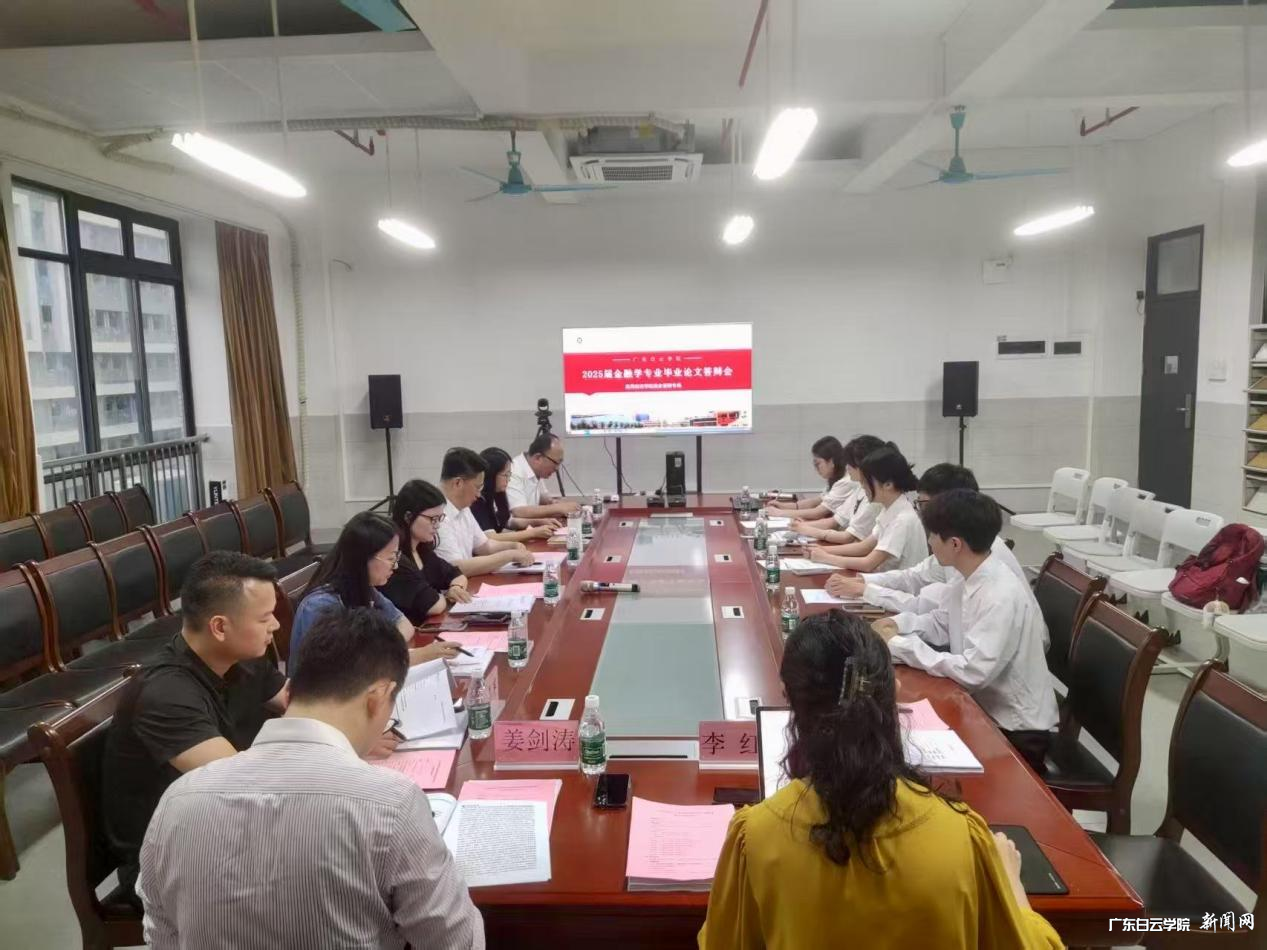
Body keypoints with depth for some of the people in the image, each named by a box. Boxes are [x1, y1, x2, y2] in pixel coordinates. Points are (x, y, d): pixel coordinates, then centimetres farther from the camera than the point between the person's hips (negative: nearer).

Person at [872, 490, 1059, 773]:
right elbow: (940, 624, 13)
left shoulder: (1002, 596, -29)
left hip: (1015, 729, -7)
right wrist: (899, 624, -7)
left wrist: (901, 645, -25)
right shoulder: (967, 578, -2)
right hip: (980, 705, 7)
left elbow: (973, 673, -32)